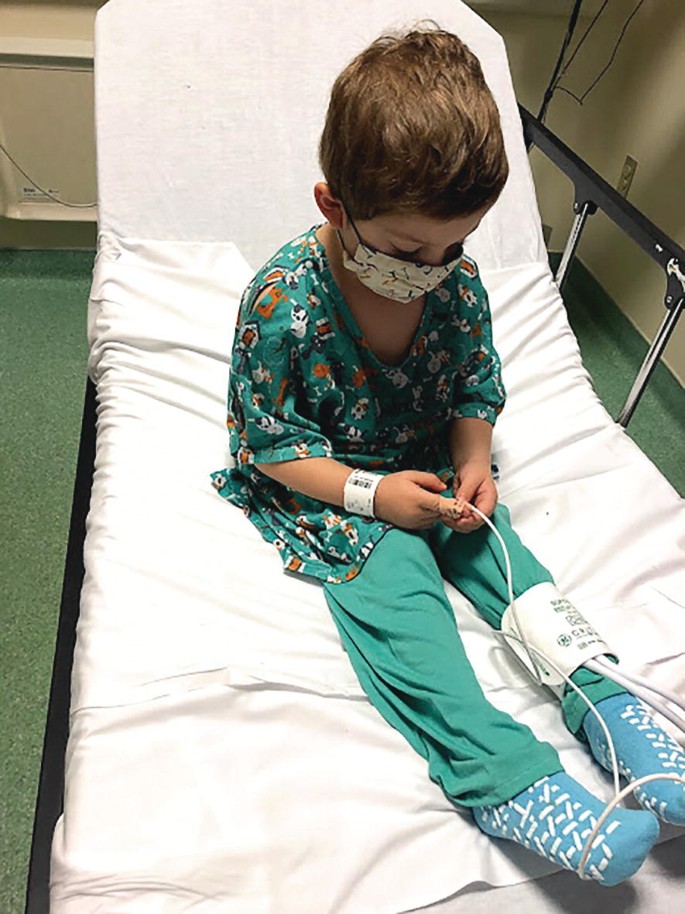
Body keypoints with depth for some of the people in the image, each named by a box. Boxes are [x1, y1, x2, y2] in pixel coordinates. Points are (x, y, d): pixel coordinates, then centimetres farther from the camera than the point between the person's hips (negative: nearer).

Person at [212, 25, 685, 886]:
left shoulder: (459, 285, -9)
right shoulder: (283, 298, -22)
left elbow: (476, 389, 6)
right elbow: (266, 438, -16)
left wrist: (472, 462, -14)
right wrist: (368, 492, -24)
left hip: (429, 469, 5)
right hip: (321, 486, -5)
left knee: (501, 552, -17)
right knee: (394, 579, -26)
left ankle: (602, 698, -15)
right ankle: (503, 776, -34)